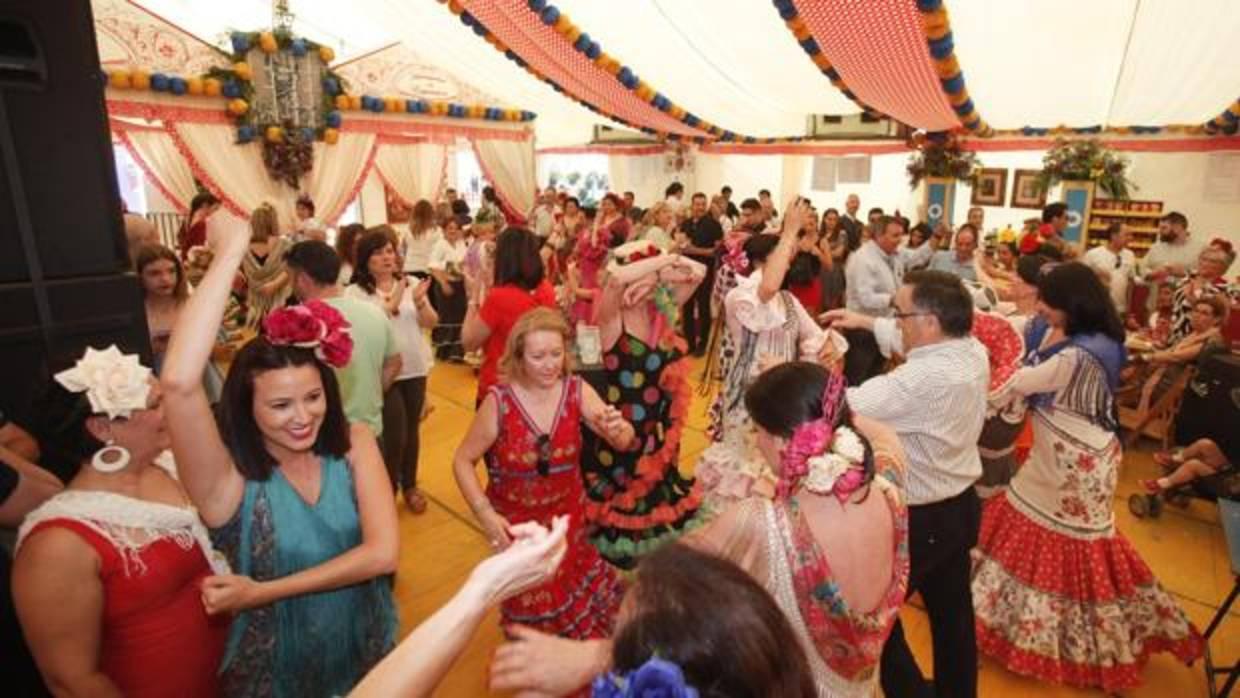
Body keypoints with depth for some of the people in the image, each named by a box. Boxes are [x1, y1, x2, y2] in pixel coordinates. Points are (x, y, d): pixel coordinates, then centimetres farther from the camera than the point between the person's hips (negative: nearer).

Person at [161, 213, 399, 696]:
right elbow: (179, 383, -41)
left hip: (370, 654, 2)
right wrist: (231, 252, -37)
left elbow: (383, 552, -23)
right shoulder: (229, 479, -22)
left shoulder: (354, 443, -15)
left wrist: (260, 592, -21)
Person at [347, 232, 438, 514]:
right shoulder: (355, 292, -7)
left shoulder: (411, 284, 2)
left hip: (415, 368, 4)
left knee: (411, 430, 14)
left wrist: (418, 302, -22)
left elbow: (430, 323, -3)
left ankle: (409, 486, 32)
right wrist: (391, 304, -27)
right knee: (394, 434, -5)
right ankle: (388, 489, 19)